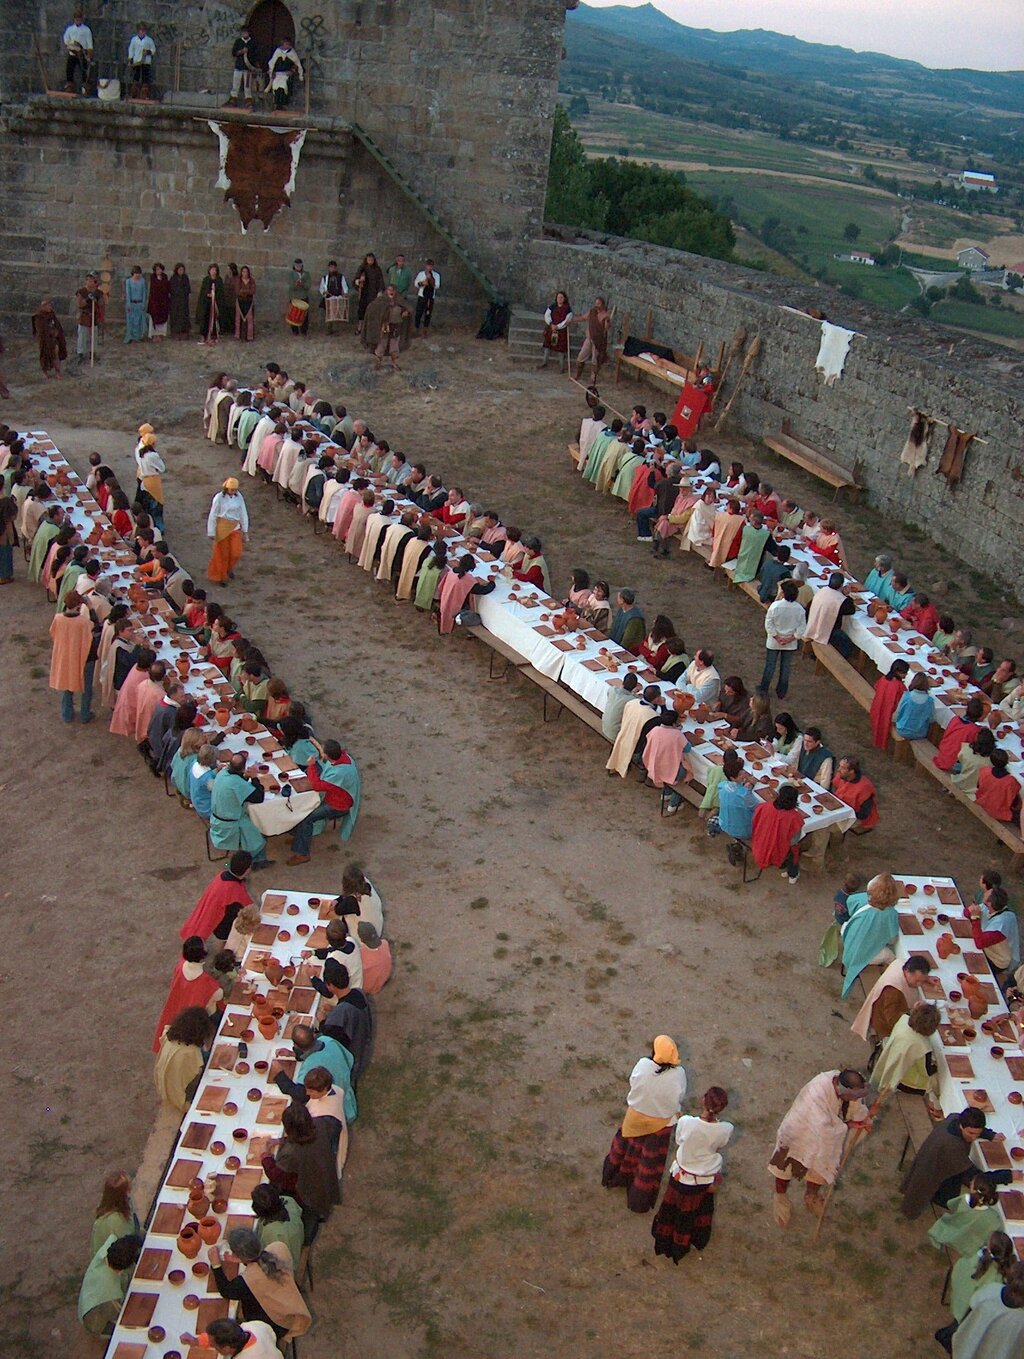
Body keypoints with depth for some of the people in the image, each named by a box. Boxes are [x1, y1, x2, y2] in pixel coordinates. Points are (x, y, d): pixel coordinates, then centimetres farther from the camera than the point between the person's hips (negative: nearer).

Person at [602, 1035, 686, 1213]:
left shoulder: (643, 1065, -27)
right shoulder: (678, 1074, -30)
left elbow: (633, 1083, -9)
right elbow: (680, 1097, -13)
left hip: (636, 1117, 1)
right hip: (660, 1123, -1)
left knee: (627, 1146, 29)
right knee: (650, 1161, 19)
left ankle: (615, 1177, 52)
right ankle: (641, 1199, 35)